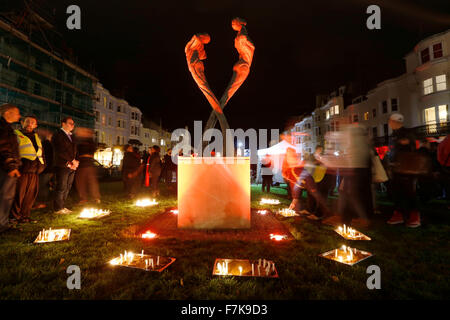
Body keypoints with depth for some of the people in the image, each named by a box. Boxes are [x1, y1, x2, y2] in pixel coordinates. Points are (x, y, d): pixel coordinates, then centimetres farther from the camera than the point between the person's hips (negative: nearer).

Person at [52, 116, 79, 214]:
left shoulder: (71, 136, 22)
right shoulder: (58, 135, -3)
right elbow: (60, 151, -13)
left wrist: (74, 162, 2)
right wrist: (72, 161, -12)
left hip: (71, 167, 7)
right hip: (62, 166, -7)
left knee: (67, 188, 8)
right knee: (61, 188, -4)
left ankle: (62, 206, 17)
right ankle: (58, 208, 5)